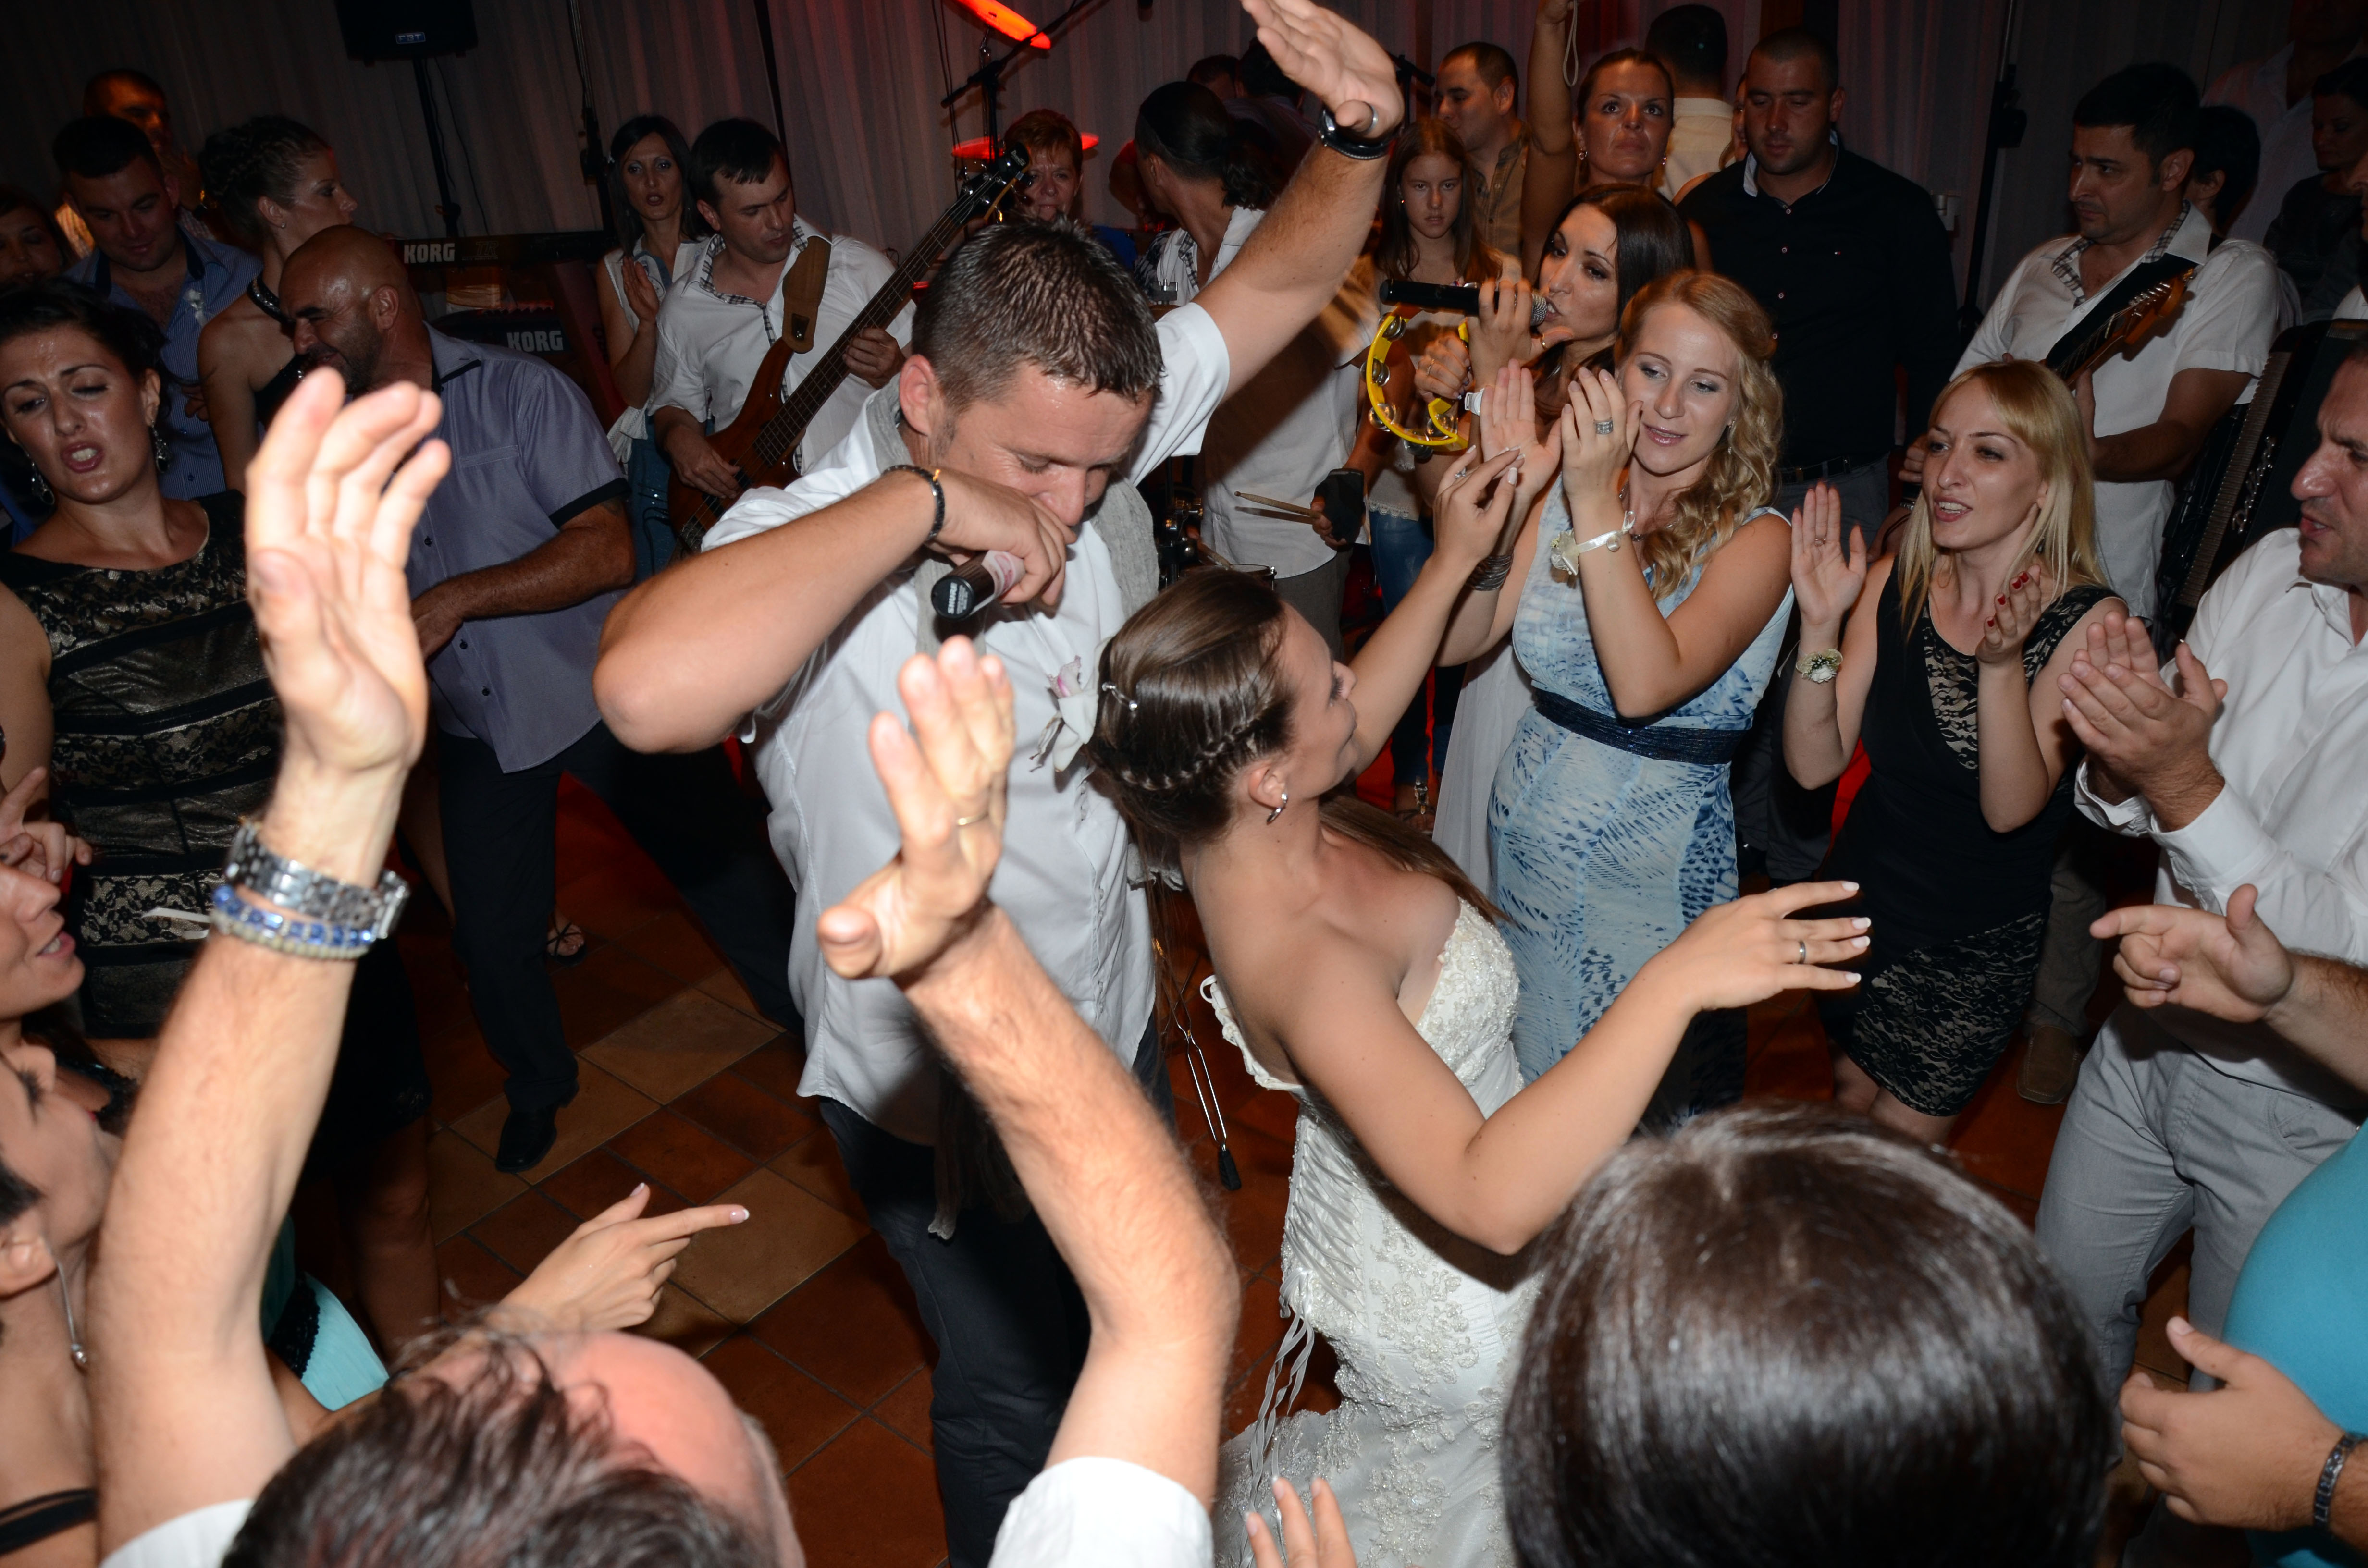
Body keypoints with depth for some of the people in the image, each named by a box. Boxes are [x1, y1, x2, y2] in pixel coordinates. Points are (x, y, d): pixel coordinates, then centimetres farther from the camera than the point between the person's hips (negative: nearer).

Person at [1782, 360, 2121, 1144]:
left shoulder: (2086, 621, -18)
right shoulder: (1892, 584, -9)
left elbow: (2012, 808, -25)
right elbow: (1815, 764, -14)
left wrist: (2001, 662, -38)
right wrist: (1820, 625, -27)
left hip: (1977, 947, -3)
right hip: (1859, 901, 4)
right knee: (1851, 1097, 24)